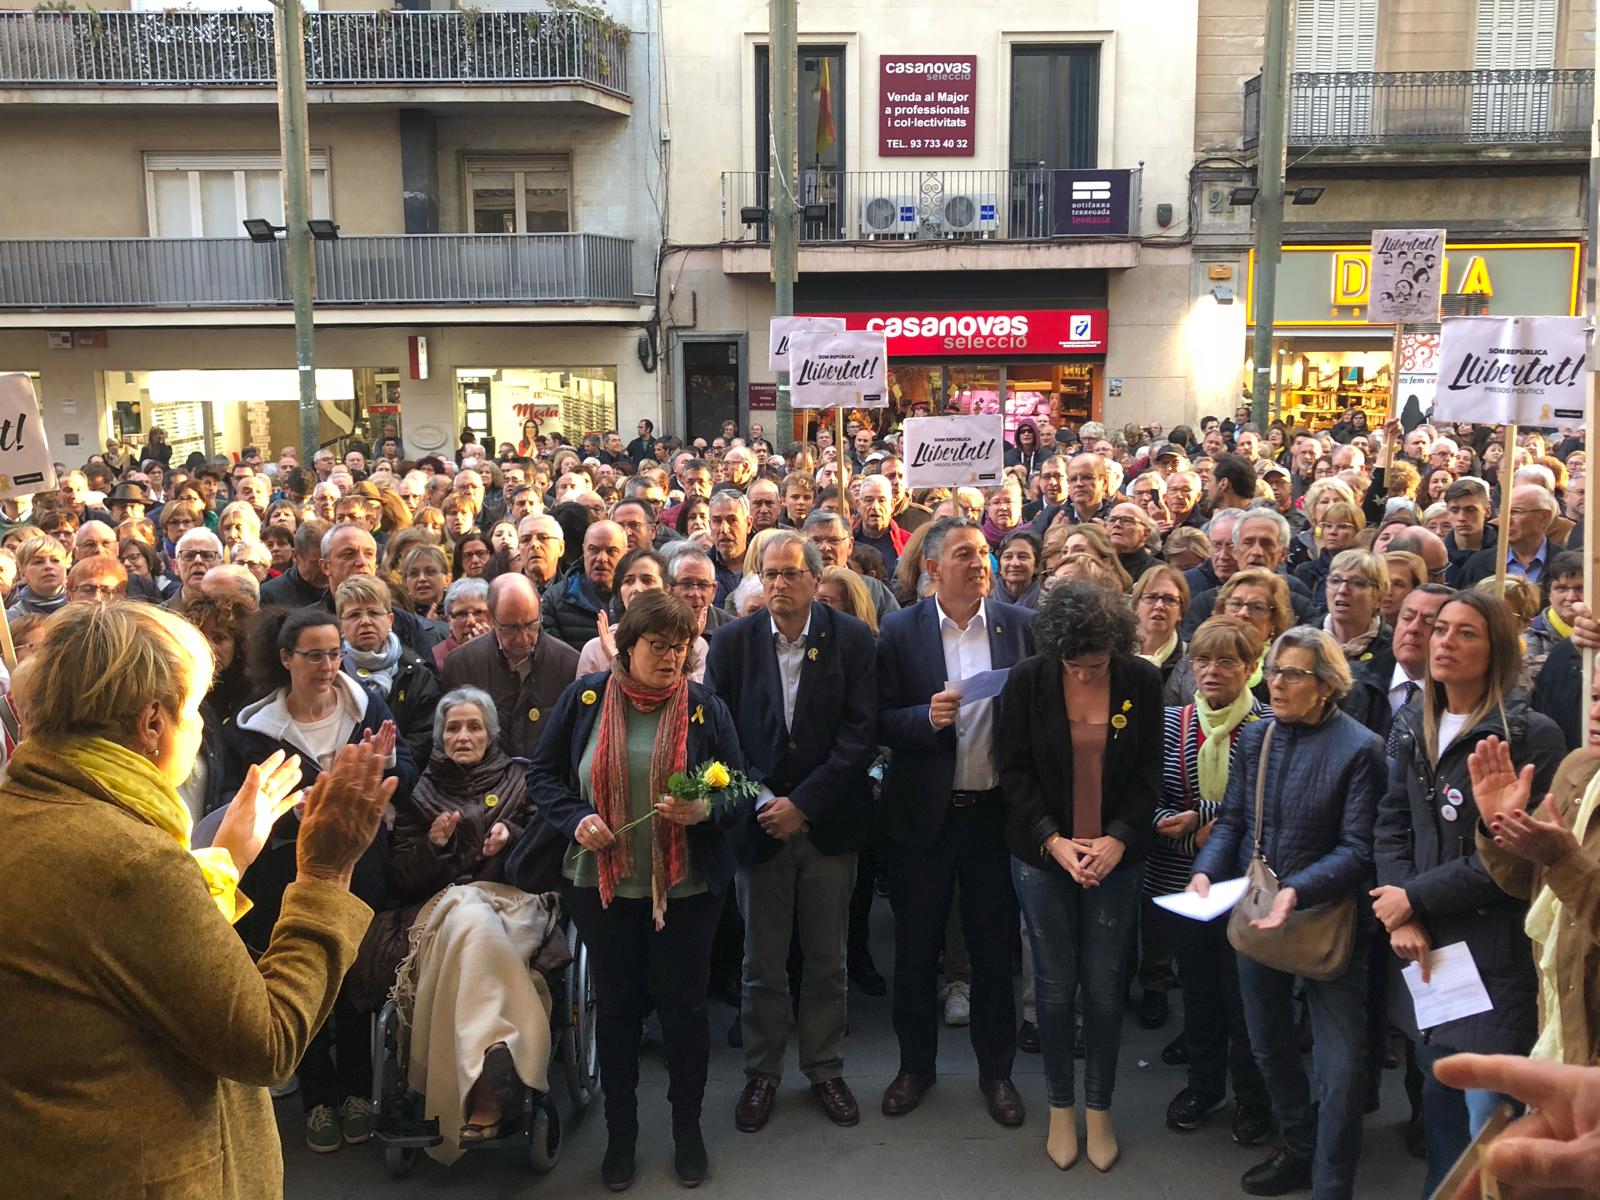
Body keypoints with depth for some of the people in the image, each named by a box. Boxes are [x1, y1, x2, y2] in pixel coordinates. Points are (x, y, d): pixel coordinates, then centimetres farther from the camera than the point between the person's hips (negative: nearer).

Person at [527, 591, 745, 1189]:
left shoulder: (704, 707, -4)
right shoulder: (584, 698, -3)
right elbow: (542, 776, 3)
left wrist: (705, 809, -23)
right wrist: (577, 819, -15)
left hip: (685, 887, -1)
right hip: (601, 885, 1)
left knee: (684, 1006, 9)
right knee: (616, 1005, 13)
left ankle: (688, 1128, 31)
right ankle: (620, 1133, 31)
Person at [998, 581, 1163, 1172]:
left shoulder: (1142, 680, -6)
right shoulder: (1026, 680, -9)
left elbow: (1149, 772, -1)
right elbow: (1014, 770, -4)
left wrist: (1116, 839, -13)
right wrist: (1054, 841, -13)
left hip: (1115, 854, 1)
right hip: (1043, 855, 0)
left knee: (1105, 985, 7)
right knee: (1055, 983, 8)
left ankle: (1099, 1106, 25)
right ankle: (1060, 1106, 26)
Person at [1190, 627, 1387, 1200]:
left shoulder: (1359, 748, -14)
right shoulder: (1254, 736, 3)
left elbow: (1357, 849, -18)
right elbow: (1232, 820, 6)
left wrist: (1297, 892, -30)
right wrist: (1206, 869, -11)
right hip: (1255, 915, 6)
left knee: (1338, 1064, 1)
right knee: (1268, 1045, 21)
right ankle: (1300, 1149, 43)